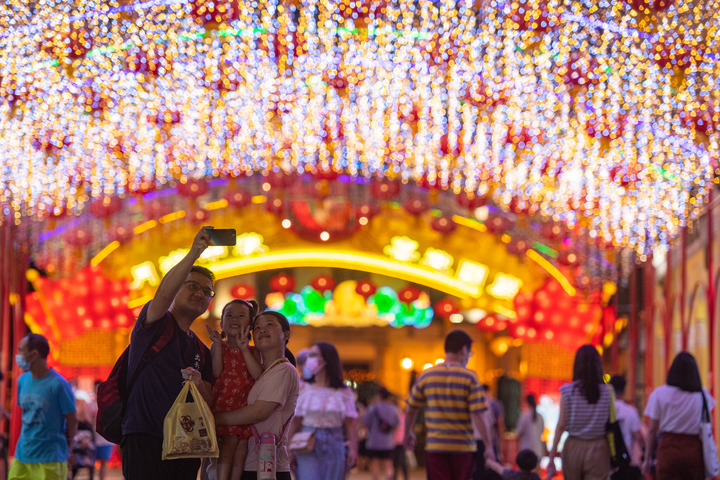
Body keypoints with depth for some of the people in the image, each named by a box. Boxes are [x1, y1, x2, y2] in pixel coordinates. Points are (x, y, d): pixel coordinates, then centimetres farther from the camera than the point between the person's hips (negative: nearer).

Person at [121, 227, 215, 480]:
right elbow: (164, 294, -18)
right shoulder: (157, 322, 5)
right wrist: (193, 253, -31)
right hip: (145, 438, -7)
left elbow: (209, 403, 19)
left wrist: (199, 384, -5)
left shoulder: (202, 351, 23)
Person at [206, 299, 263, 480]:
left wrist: (244, 350, -12)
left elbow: (258, 375, -6)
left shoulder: (253, 351, 11)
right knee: (230, 440, -16)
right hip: (223, 402, -3)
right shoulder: (219, 347, 8)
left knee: (242, 445, -3)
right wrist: (217, 344, -11)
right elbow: (216, 372, -7)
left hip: (246, 405, 3)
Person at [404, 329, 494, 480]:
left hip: (435, 447, 2)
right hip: (463, 447, -2)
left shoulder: (426, 376, 2)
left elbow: (411, 410, 10)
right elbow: (477, 416, -12)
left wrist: (408, 433, 28)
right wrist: (488, 446, -6)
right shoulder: (469, 377, -7)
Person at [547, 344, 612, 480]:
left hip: (573, 447, 1)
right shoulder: (607, 391, -2)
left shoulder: (567, 391, -3)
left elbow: (561, 426, -3)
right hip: (598, 448, -1)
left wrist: (551, 457, 1)